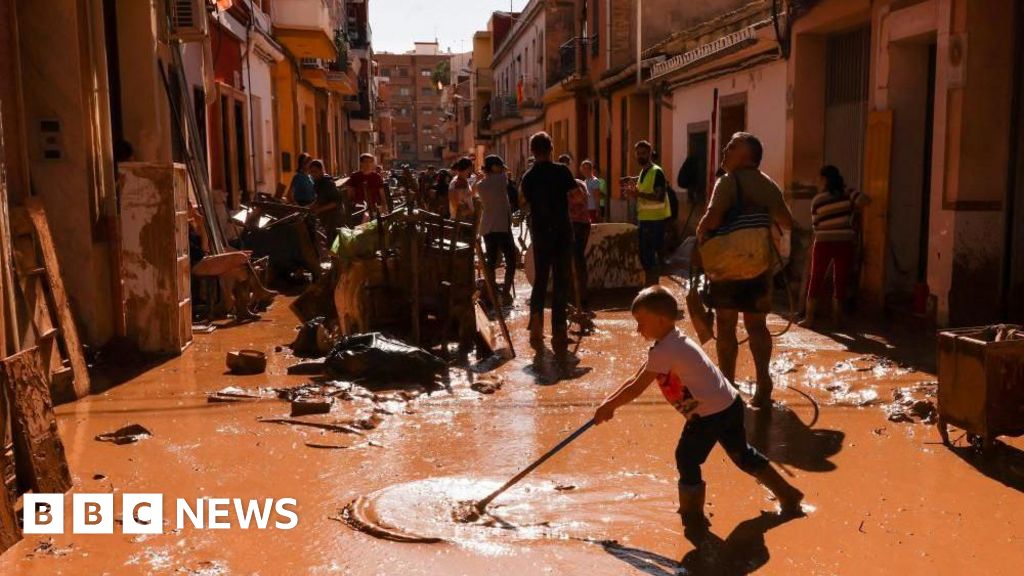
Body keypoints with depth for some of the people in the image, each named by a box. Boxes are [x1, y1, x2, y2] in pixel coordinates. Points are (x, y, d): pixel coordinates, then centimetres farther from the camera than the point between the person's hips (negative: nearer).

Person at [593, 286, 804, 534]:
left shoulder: (664, 351, -21)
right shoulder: (672, 342, 10)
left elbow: (637, 388, -19)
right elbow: (636, 378, 12)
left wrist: (608, 406, -7)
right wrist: (610, 402, 8)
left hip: (710, 413, -10)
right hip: (730, 405, 10)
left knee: (686, 458, 0)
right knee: (743, 454, 24)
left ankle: (693, 518, 12)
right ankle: (788, 495, 36)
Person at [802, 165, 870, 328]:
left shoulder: (817, 200, -2)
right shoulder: (847, 194, -1)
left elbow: (815, 224, 2)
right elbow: (865, 200, -13)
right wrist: (851, 209, 5)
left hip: (823, 243, -1)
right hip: (845, 243, 1)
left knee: (816, 280, 8)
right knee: (840, 280, 10)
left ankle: (809, 318, 4)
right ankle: (837, 318, 14)